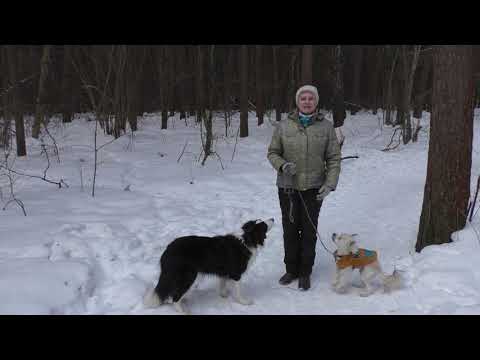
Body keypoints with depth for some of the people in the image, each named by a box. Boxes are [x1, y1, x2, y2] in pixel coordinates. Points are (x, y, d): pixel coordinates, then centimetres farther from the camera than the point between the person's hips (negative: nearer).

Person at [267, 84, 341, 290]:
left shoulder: (326, 127, -2)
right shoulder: (284, 126, -2)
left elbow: (334, 158, 0)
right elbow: (272, 152, 5)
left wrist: (330, 183, -10)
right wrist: (282, 165, -16)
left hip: (313, 188, 0)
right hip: (287, 187, 1)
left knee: (309, 231, 7)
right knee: (290, 230, 10)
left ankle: (305, 273, 22)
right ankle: (291, 269, 28)